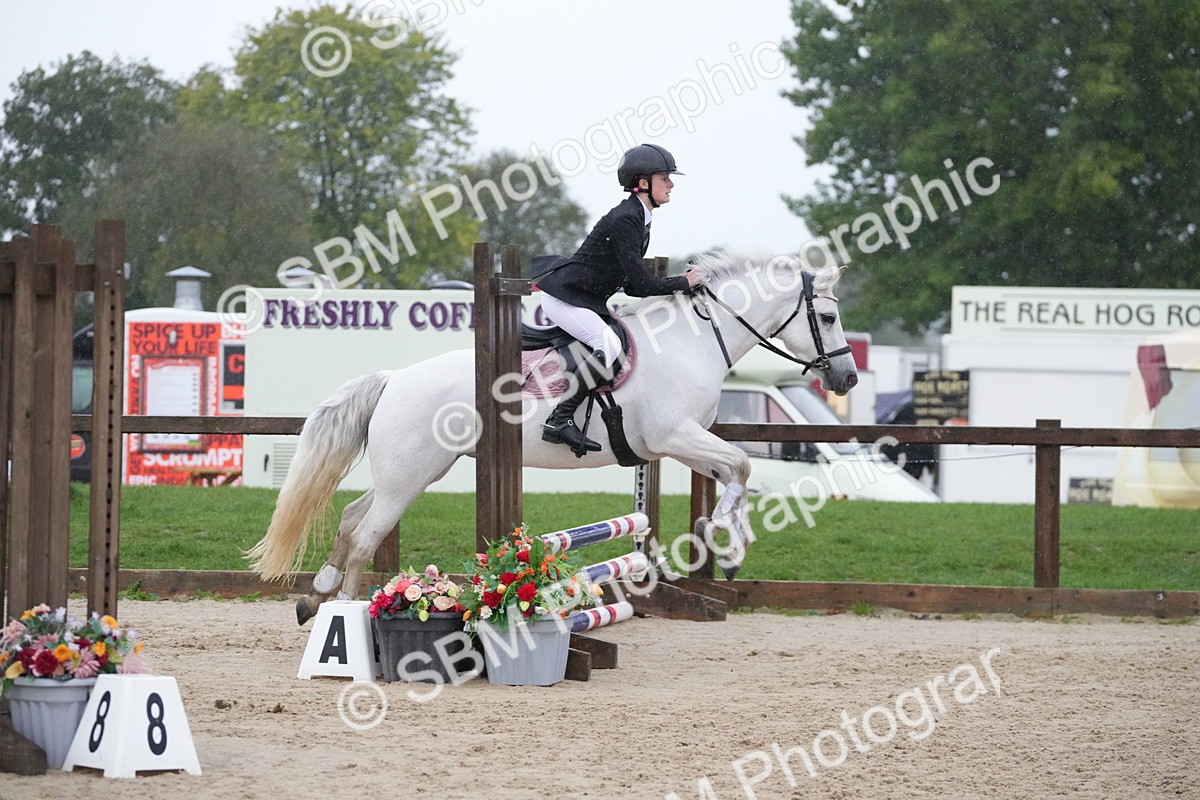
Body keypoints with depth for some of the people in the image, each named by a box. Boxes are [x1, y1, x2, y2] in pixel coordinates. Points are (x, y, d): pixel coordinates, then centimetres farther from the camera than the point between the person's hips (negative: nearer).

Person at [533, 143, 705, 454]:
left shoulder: (640, 219, 11)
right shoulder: (624, 220, -21)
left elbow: (631, 285, 15)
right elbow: (639, 283, -23)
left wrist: (673, 287, 4)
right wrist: (682, 283, -12)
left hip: (587, 300, 11)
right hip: (563, 296, -11)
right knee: (609, 346, -29)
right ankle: (559, 420, -27)